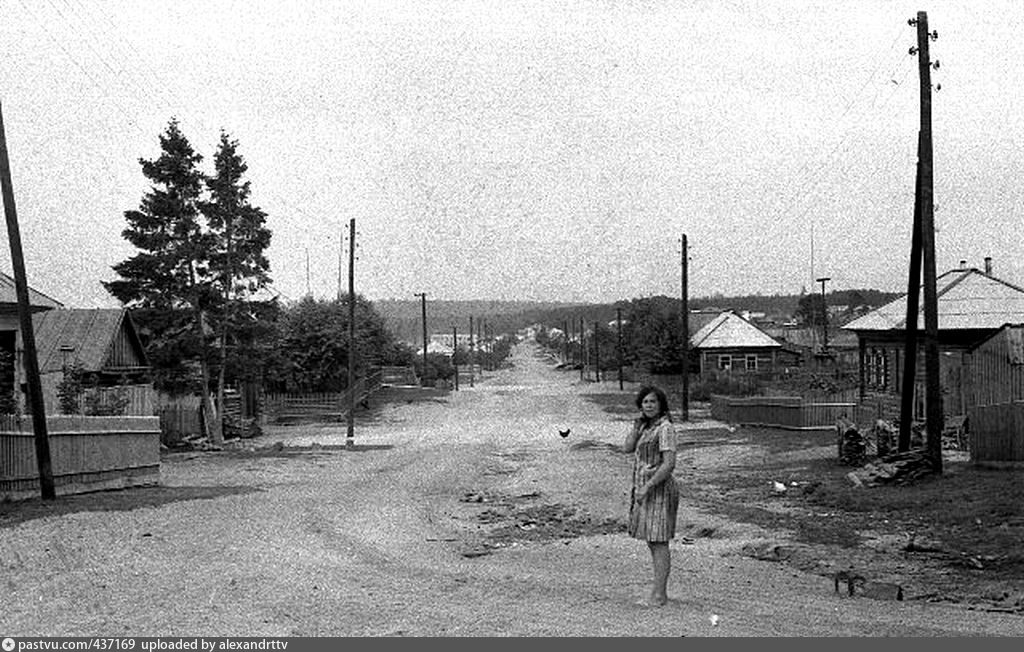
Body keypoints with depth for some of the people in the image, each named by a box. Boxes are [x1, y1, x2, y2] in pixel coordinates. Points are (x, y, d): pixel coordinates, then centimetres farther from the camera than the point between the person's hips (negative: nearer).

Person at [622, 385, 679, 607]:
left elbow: (669, 464, -21)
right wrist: (637, 425, -1)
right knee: (652, 542, 13)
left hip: (659, 490, -9)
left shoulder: (665, 428, -14)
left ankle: (659, 594, -2)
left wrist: (648, 486, -21)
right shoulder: (646, 426, 13)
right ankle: (659, 590, 21)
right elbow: (627, 448, 6)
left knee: (659, 543, -6)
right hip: (645, 490, 9)